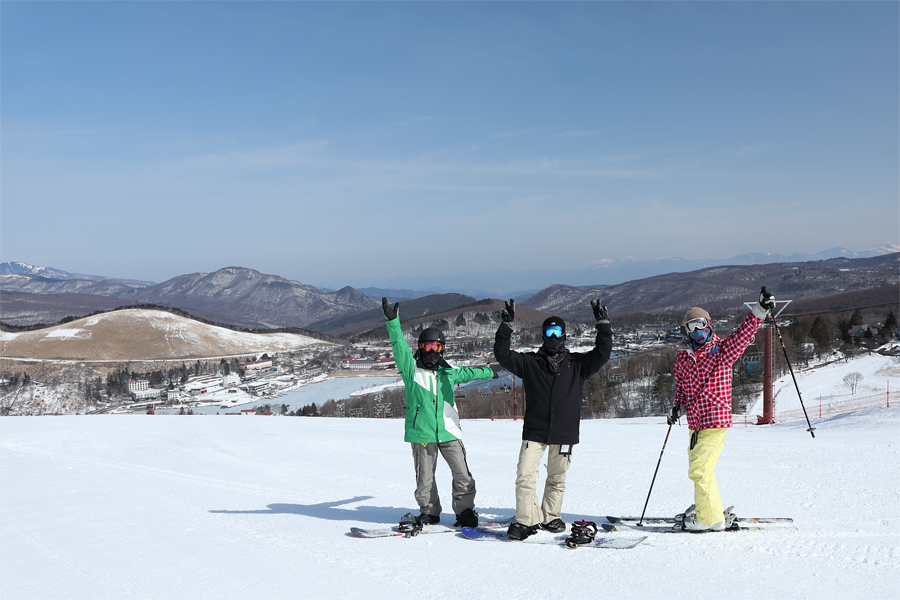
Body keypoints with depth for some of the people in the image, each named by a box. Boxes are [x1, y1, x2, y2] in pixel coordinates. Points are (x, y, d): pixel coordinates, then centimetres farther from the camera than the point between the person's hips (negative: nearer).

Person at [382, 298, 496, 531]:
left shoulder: (449, 373, 14)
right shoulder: (412, 370, 4)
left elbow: (469, 372, 34)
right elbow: (400, 347, -9)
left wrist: (490, 371, 50)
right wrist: (393, 322, -21)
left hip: (449, 432, 2)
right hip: (422, 434, -2)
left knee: (462, 474, -2)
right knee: (425, 477, 4)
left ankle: (465, 510, 14)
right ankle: (429, 512, 22)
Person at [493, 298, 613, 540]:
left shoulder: (577, 364, 10)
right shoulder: (530, 362, 6)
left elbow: (602, 354, 4)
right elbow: (503, 356, -3)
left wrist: (603, 325, -4)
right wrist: (506, 326, -12)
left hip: (564, 432, 2)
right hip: (534, 431, -1)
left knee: (557, 479, 12)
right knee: (525, 476, -11)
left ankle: (550, 517, 28)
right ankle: (527, 521, -6)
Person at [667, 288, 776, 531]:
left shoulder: (722, 350, -6)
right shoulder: (683, 357, 10)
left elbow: (744, 333, -18)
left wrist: (761, 309, -29)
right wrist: (678, 406, 6)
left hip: (715, 422, -7)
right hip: (695, 423, 7)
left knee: (699, 470, -10)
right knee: (698, 468, 20)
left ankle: (710, 518, 1)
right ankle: (703, 507, 39)